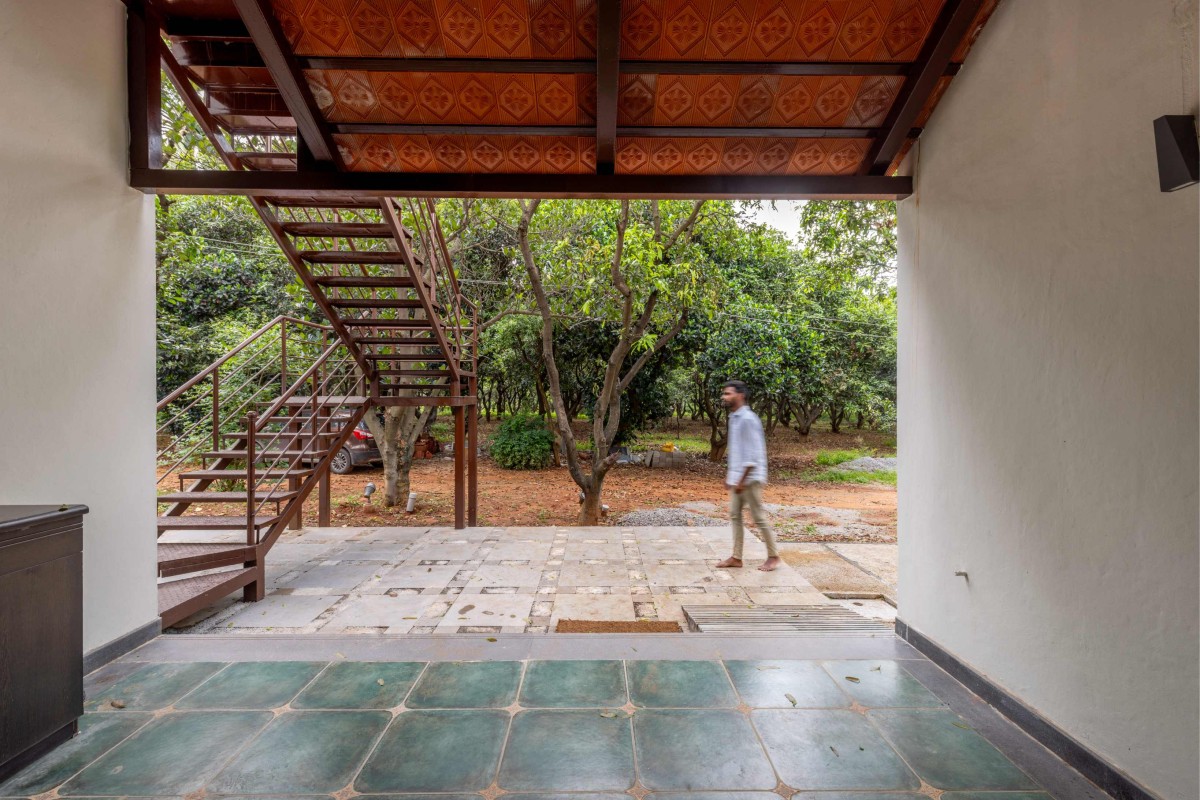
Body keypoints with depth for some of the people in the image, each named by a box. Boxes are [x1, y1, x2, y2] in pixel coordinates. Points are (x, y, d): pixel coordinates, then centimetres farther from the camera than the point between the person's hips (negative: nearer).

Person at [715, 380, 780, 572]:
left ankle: (773, 556, 18)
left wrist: (742, 480, -21)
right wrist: (730, 474, 19)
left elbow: (753, 453, -21)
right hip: (737, 478, 9)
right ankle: (736, 557, 17)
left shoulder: (748, 419, -18)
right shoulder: (734, 418, 11)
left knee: (759, 517, 2)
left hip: (749, 479, -9)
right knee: (735, 515, 10)